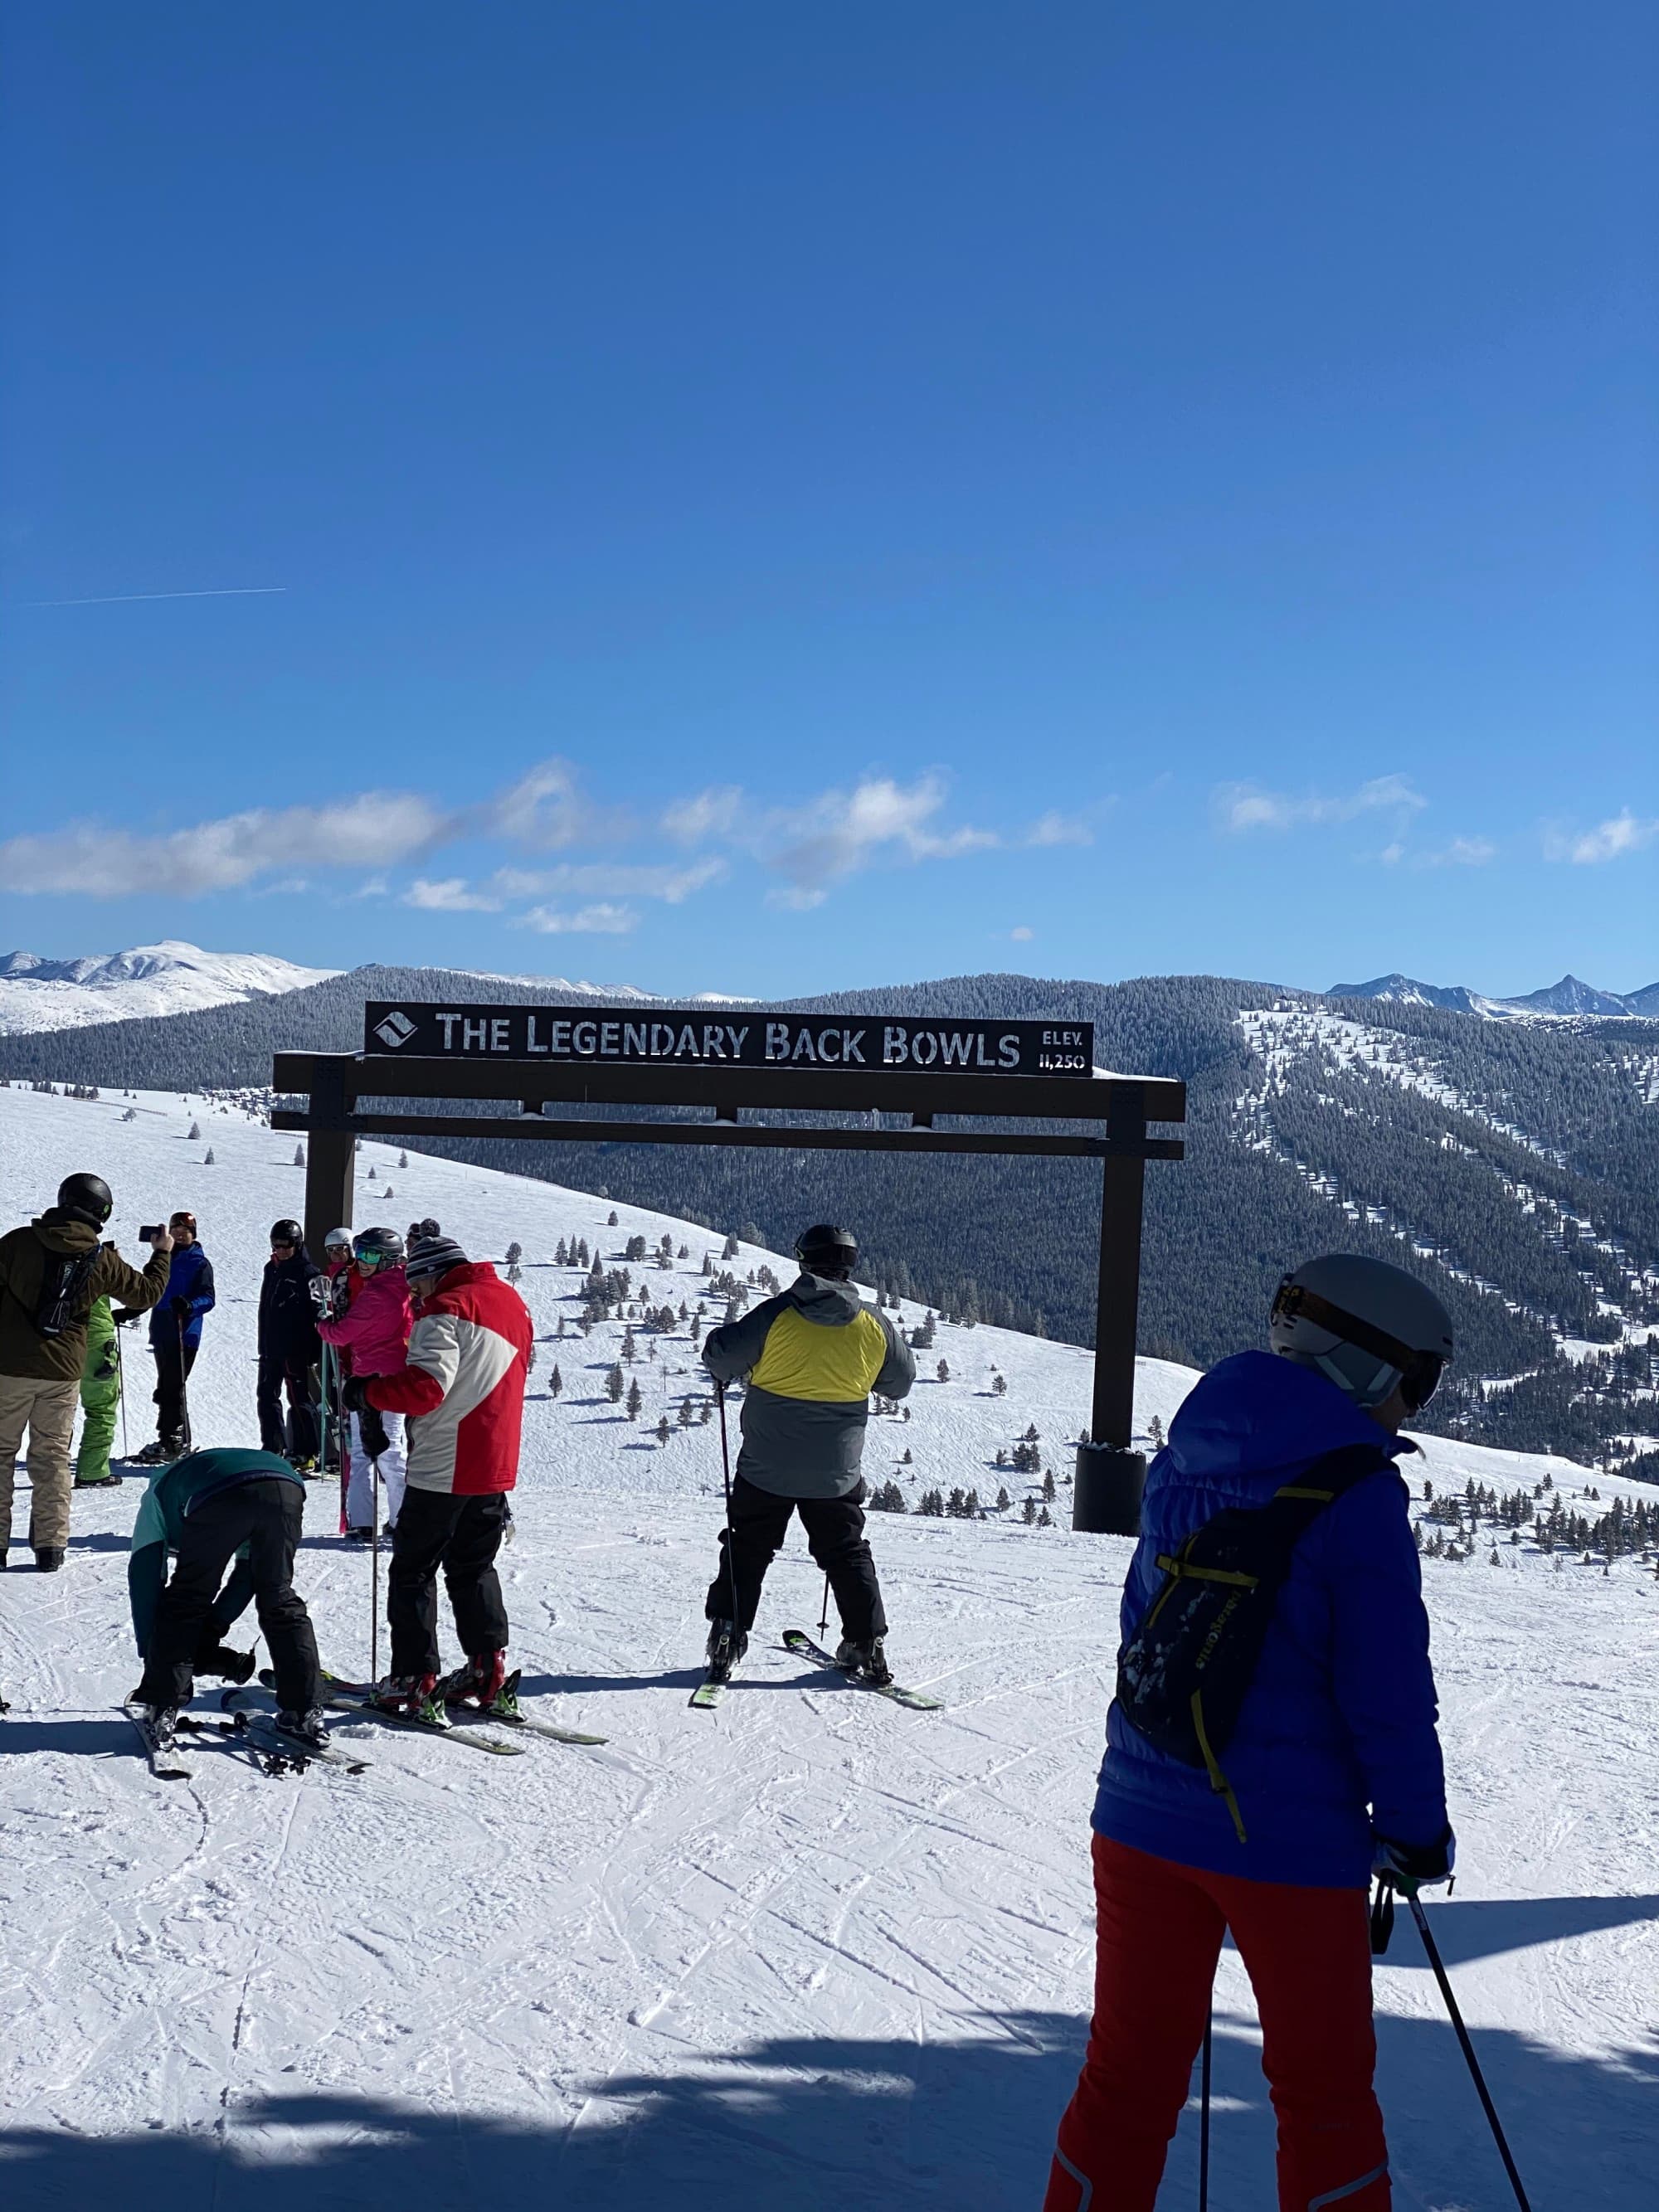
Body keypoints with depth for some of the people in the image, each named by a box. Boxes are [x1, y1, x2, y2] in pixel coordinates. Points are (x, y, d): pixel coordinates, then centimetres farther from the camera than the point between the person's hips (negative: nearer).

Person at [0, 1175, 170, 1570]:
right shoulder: (104, 1261, -2)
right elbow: (146, 1294, 12)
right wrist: (162, 1255, 29)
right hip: (62, 1373, 1)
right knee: (53, 1456, 10)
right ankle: (50, 1545, 8)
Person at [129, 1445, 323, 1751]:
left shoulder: (158, 1493, 39)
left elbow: (144, 1579, 32)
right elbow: (248, 1573, 41)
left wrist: (150, 1657, 36)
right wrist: (210, 1632, 43)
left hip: (219, 1497, -4)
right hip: (287, 1487, 4)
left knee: (186, 1599, 16)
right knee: (280, 1601, 19)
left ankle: (162, 1709, 15)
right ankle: (305, 1712, 17)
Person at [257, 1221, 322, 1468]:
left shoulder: (308, 1273, -11)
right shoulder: (272, 1269, 13)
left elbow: (316, 1314, -13)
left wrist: (312, 1352, -17)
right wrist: (263, 1344, 18)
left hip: (295, 1348, -8)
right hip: (271, 1346, 8)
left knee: (298, 1398, -6)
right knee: (266, 1395, 12)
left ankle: (306, 1453, -2)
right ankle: (273, 1448, 22)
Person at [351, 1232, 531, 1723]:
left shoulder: (447, 1310, -14)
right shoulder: (512, 1303, 14)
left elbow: (425, 1387, -25)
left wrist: (367, 1391, -12)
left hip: (443, 1467, -8)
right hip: (496, 1466, 8)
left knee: (413, 1570, 2)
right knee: (474, 1568, 18)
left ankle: (414, 1679, 1)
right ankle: (488, 1669, 14)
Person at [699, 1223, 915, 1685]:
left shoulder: (778, 1314, -15)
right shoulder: (873, 1326, -6)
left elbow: (720, 1355, -11)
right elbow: (901, 1383, 8)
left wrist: (722, 1368, 13)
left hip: (766, 1467, -2)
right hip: (836, 1472, 2)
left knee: (747, 1552, 13)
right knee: (847, 1555, 16)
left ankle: (727, 1636, 11)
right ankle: (867, 1644, 13)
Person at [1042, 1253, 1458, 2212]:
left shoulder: (1184, 1461, 5)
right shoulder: (1357, 1495, -16)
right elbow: (1388, 1690, -16)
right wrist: (1416, 1830, -2)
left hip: (1146, 1816, 6)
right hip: (1292, 1838, -5)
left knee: (1130, 2072, 16)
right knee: (1324, 2094, 13)